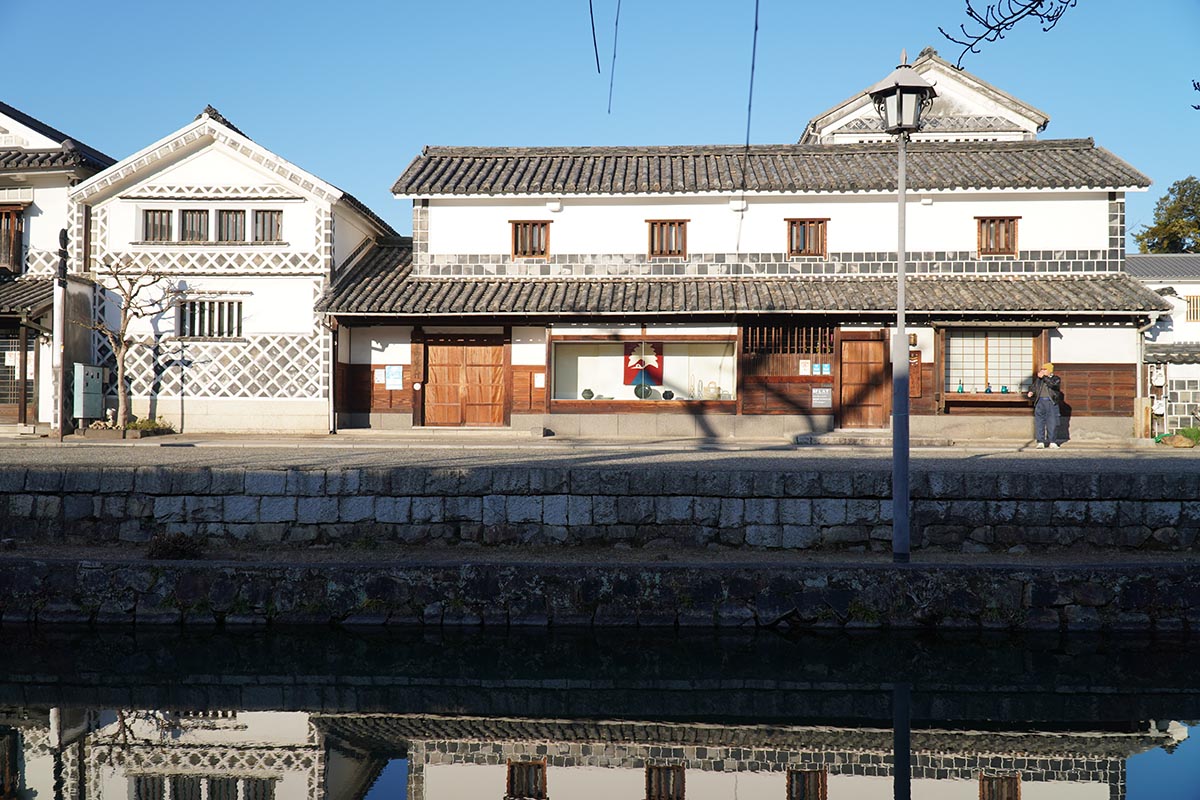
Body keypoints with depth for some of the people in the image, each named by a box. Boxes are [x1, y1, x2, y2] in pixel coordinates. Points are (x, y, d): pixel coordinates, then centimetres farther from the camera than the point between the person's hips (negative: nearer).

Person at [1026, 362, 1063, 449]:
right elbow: (1034, 388, 18)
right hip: (1040, 402, 2)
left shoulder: (1056, 379, 6)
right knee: (1039, 423, -4)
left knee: (1052, 423, -1)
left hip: (1051, 403, -2)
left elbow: (1053, 384, -15)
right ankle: (1040, 442, -3)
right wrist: (1031, 392, -4)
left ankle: (1052, 442, 7)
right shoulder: (1038, 379, 17)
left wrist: (1044, 377, -13)